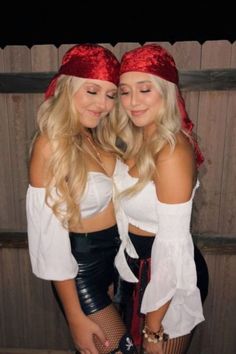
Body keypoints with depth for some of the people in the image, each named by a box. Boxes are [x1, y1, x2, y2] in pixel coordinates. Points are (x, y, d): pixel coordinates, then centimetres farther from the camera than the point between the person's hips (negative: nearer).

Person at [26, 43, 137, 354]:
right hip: (82, 264, -7)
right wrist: (76, 318, -16)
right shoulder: (51, 145, -23)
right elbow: (49, 234, -21)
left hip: (117, 254, 7)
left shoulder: (101, 137, -1)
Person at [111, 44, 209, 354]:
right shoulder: (137, 139, -1)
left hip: (168, 275, -8)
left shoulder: (172, 152, -28)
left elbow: (173, 245, -26)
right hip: (137, 265, 8)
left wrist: (155, 327, -18)